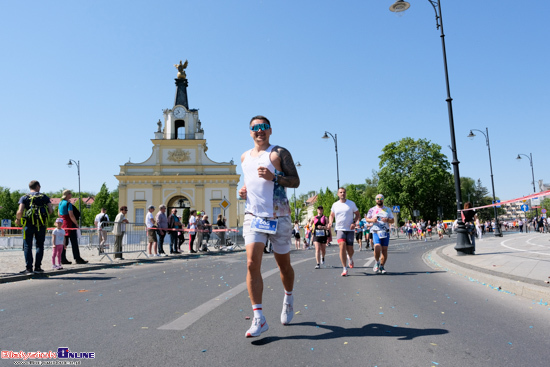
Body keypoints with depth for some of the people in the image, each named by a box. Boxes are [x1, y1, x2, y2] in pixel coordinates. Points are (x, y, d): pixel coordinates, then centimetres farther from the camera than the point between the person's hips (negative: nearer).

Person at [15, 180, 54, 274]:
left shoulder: (24, 197, 4)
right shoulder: (45, 197, 7)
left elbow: (20, 212, -8)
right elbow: (51, 211, -1)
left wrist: (17, 219, 10)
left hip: (29, 224, -1)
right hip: (41, 225, 1)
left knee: (27, 246, 4)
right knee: (40, 245, 12)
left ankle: (29, 268, -1)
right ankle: (37, 267, 11)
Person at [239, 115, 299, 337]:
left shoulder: (279, 153, -1)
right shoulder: (245, 157, 15)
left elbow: (295, 181, -5)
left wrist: (273, 177, -21)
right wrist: (244, 190, 7)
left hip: (278, 217, -3)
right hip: (253, 216, 3)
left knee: (283, 264, 11)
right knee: (252, 264, -12)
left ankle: (288, 299, 39)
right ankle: (258, 319, -6)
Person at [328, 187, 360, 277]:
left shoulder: (351, 203, 3)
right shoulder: (335, 205, 7)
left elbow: (357, 214, 9)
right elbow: (331, 216, 17)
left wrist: (354, 223, -9)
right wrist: (330, 223, -3)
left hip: (350, 229, 0)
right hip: (339, 229, 0)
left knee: (350, 249, 0)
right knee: (342, 246, -17)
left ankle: (350, 258, 39)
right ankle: (345, 269, -9)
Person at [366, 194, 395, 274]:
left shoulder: (388, 209, 14)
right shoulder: (372, 209, 10)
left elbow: (392, 220, 13)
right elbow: (367, 219, 14)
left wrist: (387, 220, -9)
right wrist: (372, 220, -8)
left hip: (385, 232, 2)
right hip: (376, 232, -2)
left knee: (384, 250, -1)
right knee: (377, 247, -21)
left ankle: (382, 266, 12)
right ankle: (377, 262, 2)